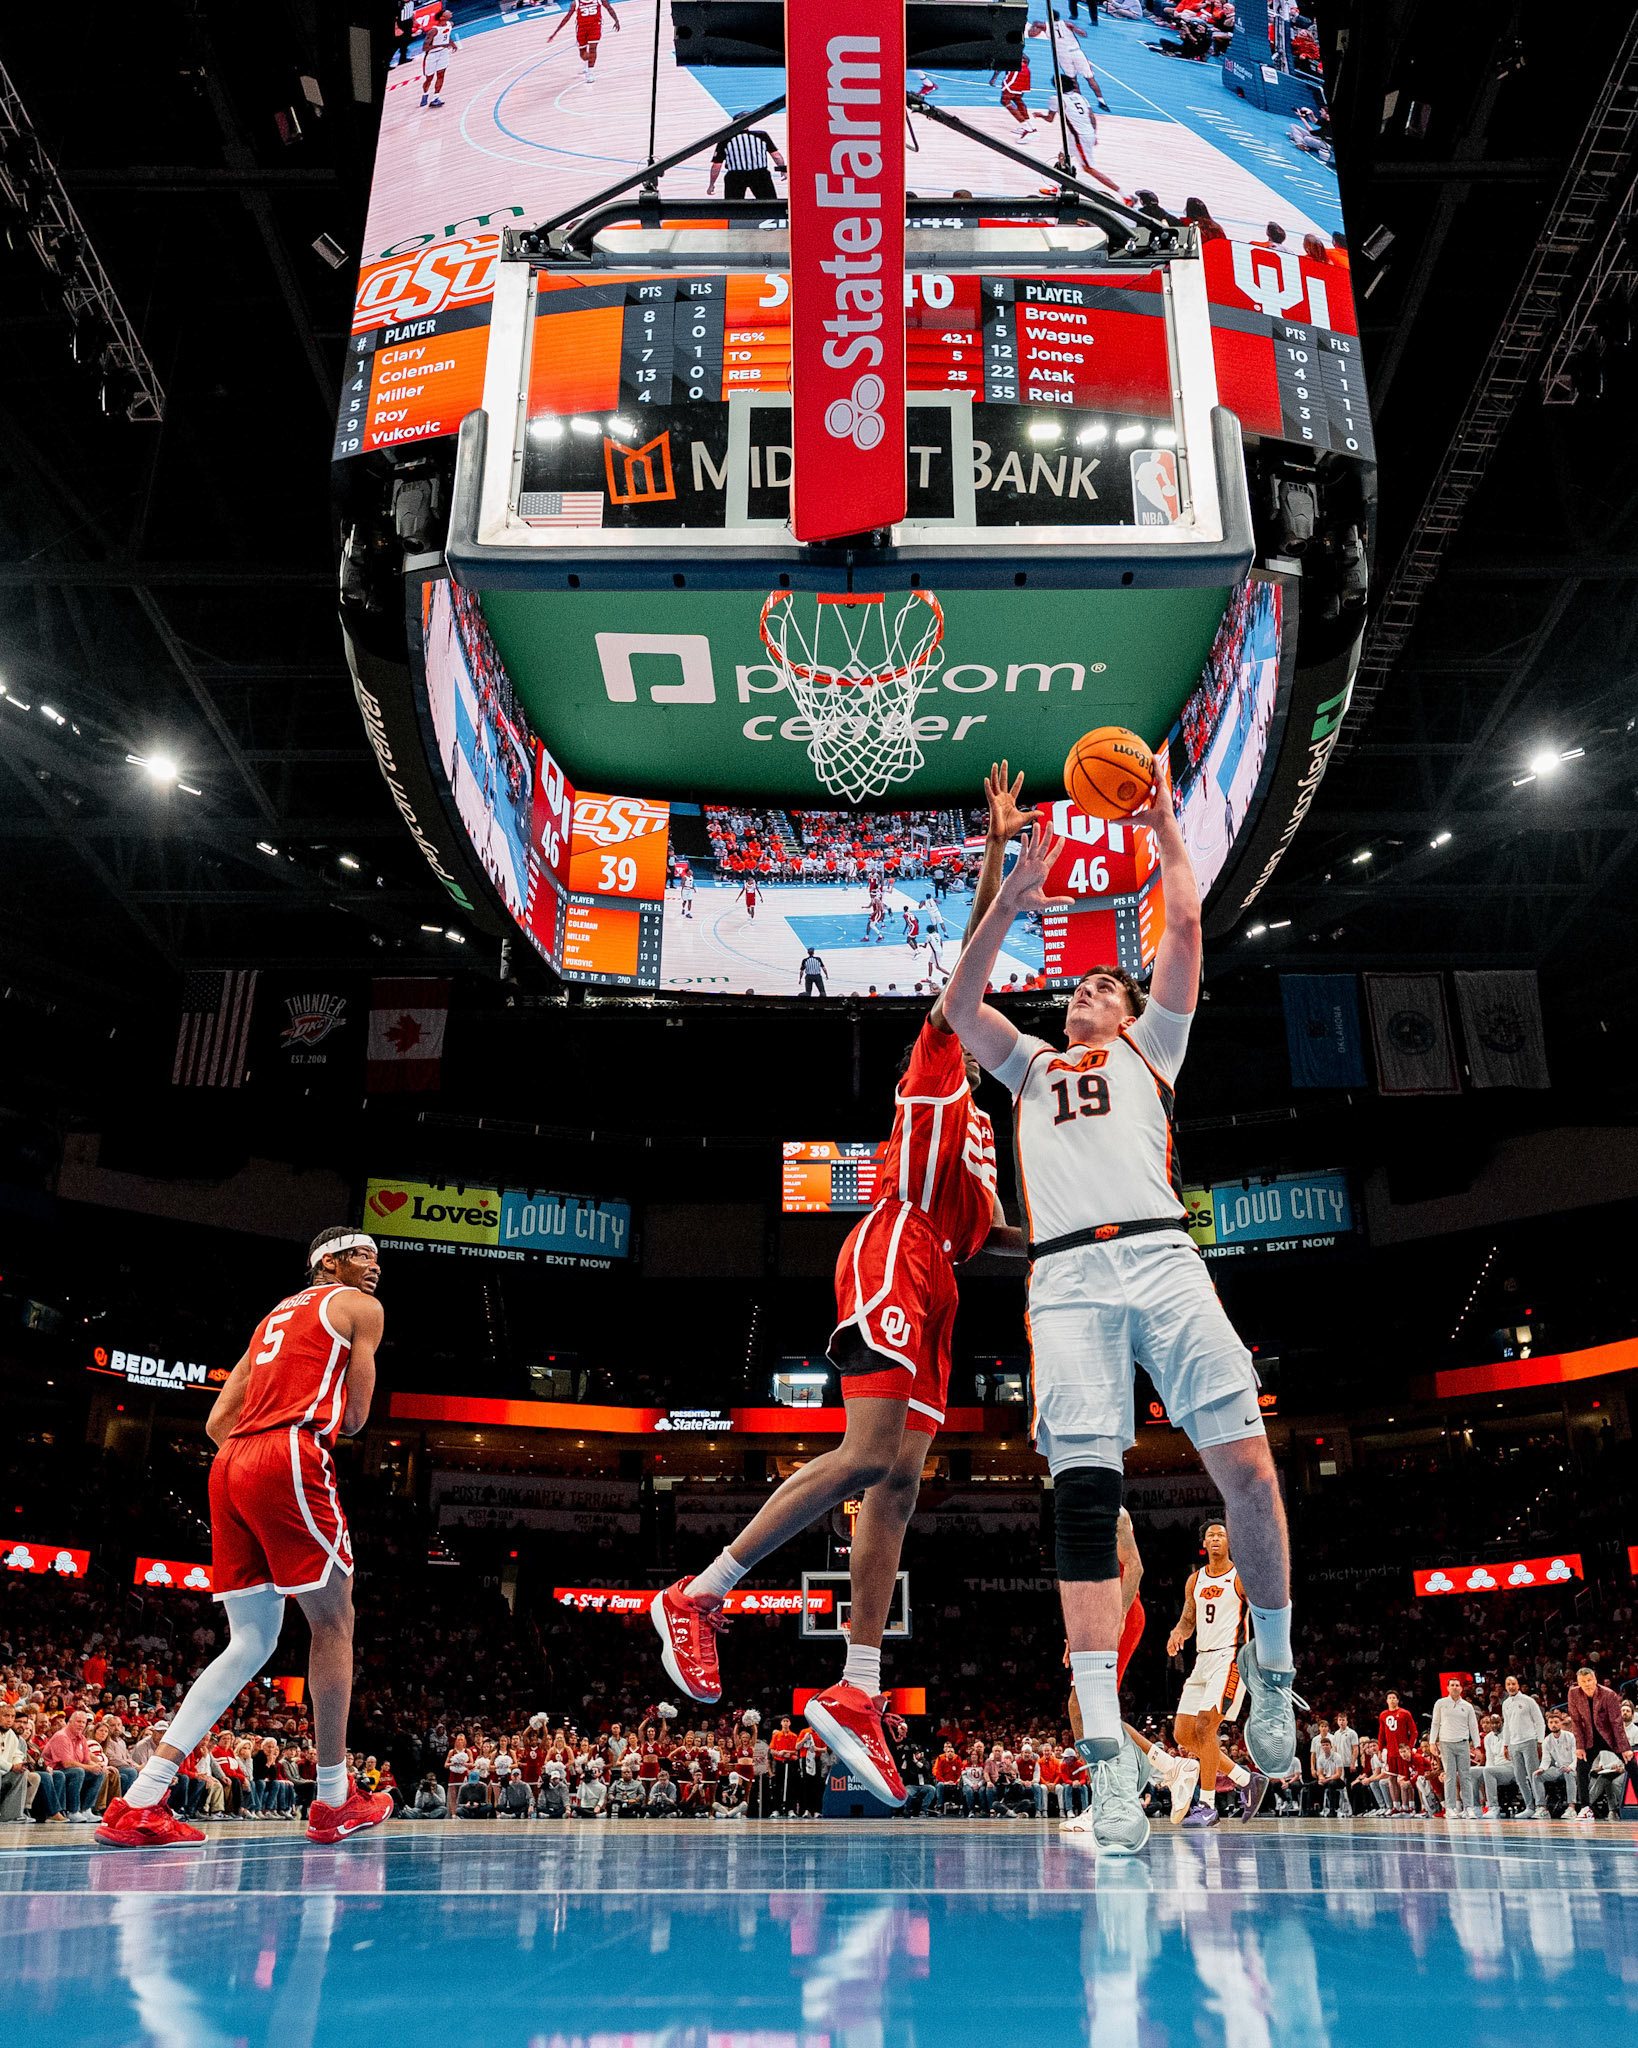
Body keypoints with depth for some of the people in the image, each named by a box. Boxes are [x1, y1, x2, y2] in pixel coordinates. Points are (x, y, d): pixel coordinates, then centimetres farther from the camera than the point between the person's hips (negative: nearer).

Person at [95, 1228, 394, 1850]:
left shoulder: (275, 1316, 31)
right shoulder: (359, 1307, 8)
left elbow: (216, 1423, 26)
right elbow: (355, 1418, 4)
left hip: (230, 1465, 8)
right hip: (290, 1457, -8)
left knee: (251, 1643, 10)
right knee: (333, 1624, 3)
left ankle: (139, 1801, 1)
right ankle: (334, 1800, 8)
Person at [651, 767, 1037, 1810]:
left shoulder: (975, 1126, 33)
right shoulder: (936, 1061, 11)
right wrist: (997, 848, -2)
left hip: (931, 1280, 9)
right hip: (893, 1259, -9)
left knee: (898, 1484, 0)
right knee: (869, 1458, -21)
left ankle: (856, 1694, -1)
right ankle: (698, 1596, -14)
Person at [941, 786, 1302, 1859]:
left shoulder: (1150, 1047, 27)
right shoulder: (1030, 1065, 33)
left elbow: (1186, 930, 19)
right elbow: (959, 1003, 21)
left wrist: (1165, 825, 25)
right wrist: (1013, 898, 17)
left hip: (1160, 1256, -1)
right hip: (1066, 1278, 1)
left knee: (1247, 1463, -15)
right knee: (1084, 1497, -12)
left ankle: (1274, 1662, 9)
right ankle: (1107, 1752, -17)